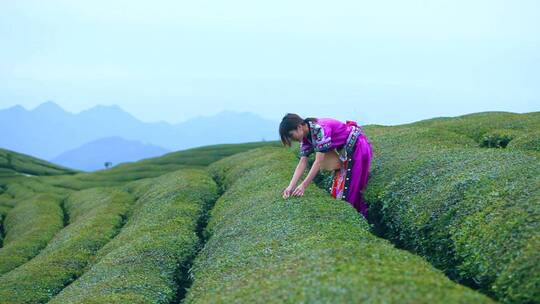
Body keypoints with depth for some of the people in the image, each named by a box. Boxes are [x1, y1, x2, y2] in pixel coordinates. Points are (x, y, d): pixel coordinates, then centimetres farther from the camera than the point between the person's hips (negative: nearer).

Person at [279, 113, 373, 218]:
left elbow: (319, 162, -31)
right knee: (338, 187, 7)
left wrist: (303, 185, -31)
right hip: (344, 152, 9)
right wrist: (291, 186, -19)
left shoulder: (320, 129, -30)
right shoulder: (306, 137, -4)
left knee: (351, 190, -8)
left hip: (358, 147, -9)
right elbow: (302, 163, -7)